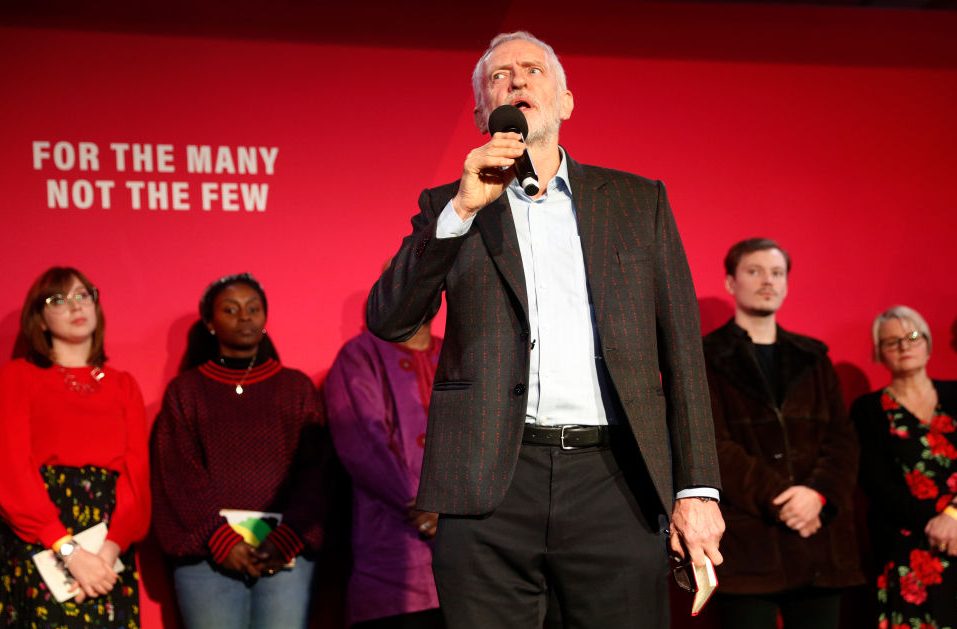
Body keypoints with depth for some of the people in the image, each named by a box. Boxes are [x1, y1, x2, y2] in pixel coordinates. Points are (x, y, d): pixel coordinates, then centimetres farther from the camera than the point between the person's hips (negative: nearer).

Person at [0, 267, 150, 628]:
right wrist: (68, 550, -16)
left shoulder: (123, 385, 15)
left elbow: (137, 471, 4)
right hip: (36, 549, -3)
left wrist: (112, 547, -14)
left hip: (110, 555, 3)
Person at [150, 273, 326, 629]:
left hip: (286, 552, 0)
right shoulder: (184, 391, 13)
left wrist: (284, 540, -9)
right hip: (208, 555, 0)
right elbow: (179, 478, 4)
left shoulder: (297, 387, 15)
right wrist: (221, 540, -10)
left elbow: (312, 473, 6)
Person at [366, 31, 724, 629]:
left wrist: (698, 488, 2)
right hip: (489, 483, 0)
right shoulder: (450, 206, 13)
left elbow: (681, 349, 10)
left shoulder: (638, 200, 14)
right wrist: (463, 207, -10)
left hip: (615, 482, 1)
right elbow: (389, 321, -1)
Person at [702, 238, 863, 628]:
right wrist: (775, 499, -17)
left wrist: (818, 493, -10)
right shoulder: (707, 358, 4)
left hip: (819, 543, 4)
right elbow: (713, 446, -7)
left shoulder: (812, 358, 19)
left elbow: (842, 439, 9)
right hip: (747, 542, -4)